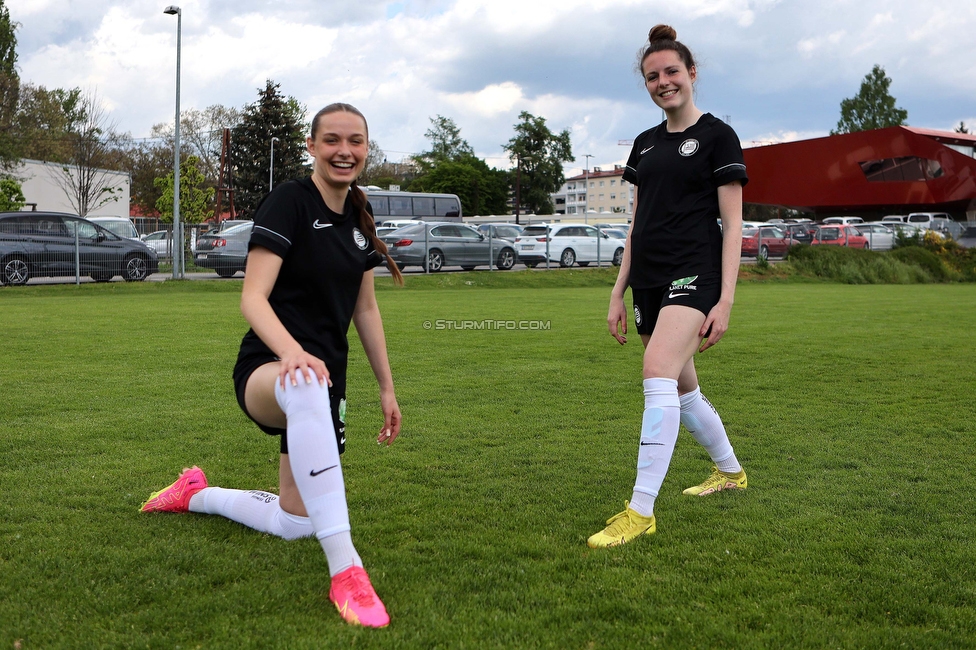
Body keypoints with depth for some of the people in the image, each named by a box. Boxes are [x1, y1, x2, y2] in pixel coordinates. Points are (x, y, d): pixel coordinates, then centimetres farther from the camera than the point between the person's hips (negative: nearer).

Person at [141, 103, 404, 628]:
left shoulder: (357, 220, 10)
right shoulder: (289, 201, -11)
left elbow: (365, 309, 18)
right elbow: (252, 296, -20)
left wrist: (387, 388, 17)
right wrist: (292, 351, -39)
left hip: (325, 379, 7)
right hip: (268, 372, -7)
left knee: (293, 524, 14)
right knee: (307, 388, -46)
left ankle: (197, 495, 41)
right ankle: (344, 570, -43)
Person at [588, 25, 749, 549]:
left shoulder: (717, 136, -2)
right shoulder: (645, 144, 16)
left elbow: (733, 224, -6)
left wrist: (726, 299, -13)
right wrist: (618, 293, 13)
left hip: (693, 274, -7)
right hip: (649, 280, 7)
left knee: (658, 373, -23)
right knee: (682, 389, 14)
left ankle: (640, 512, -20)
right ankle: (729, 470, 38)